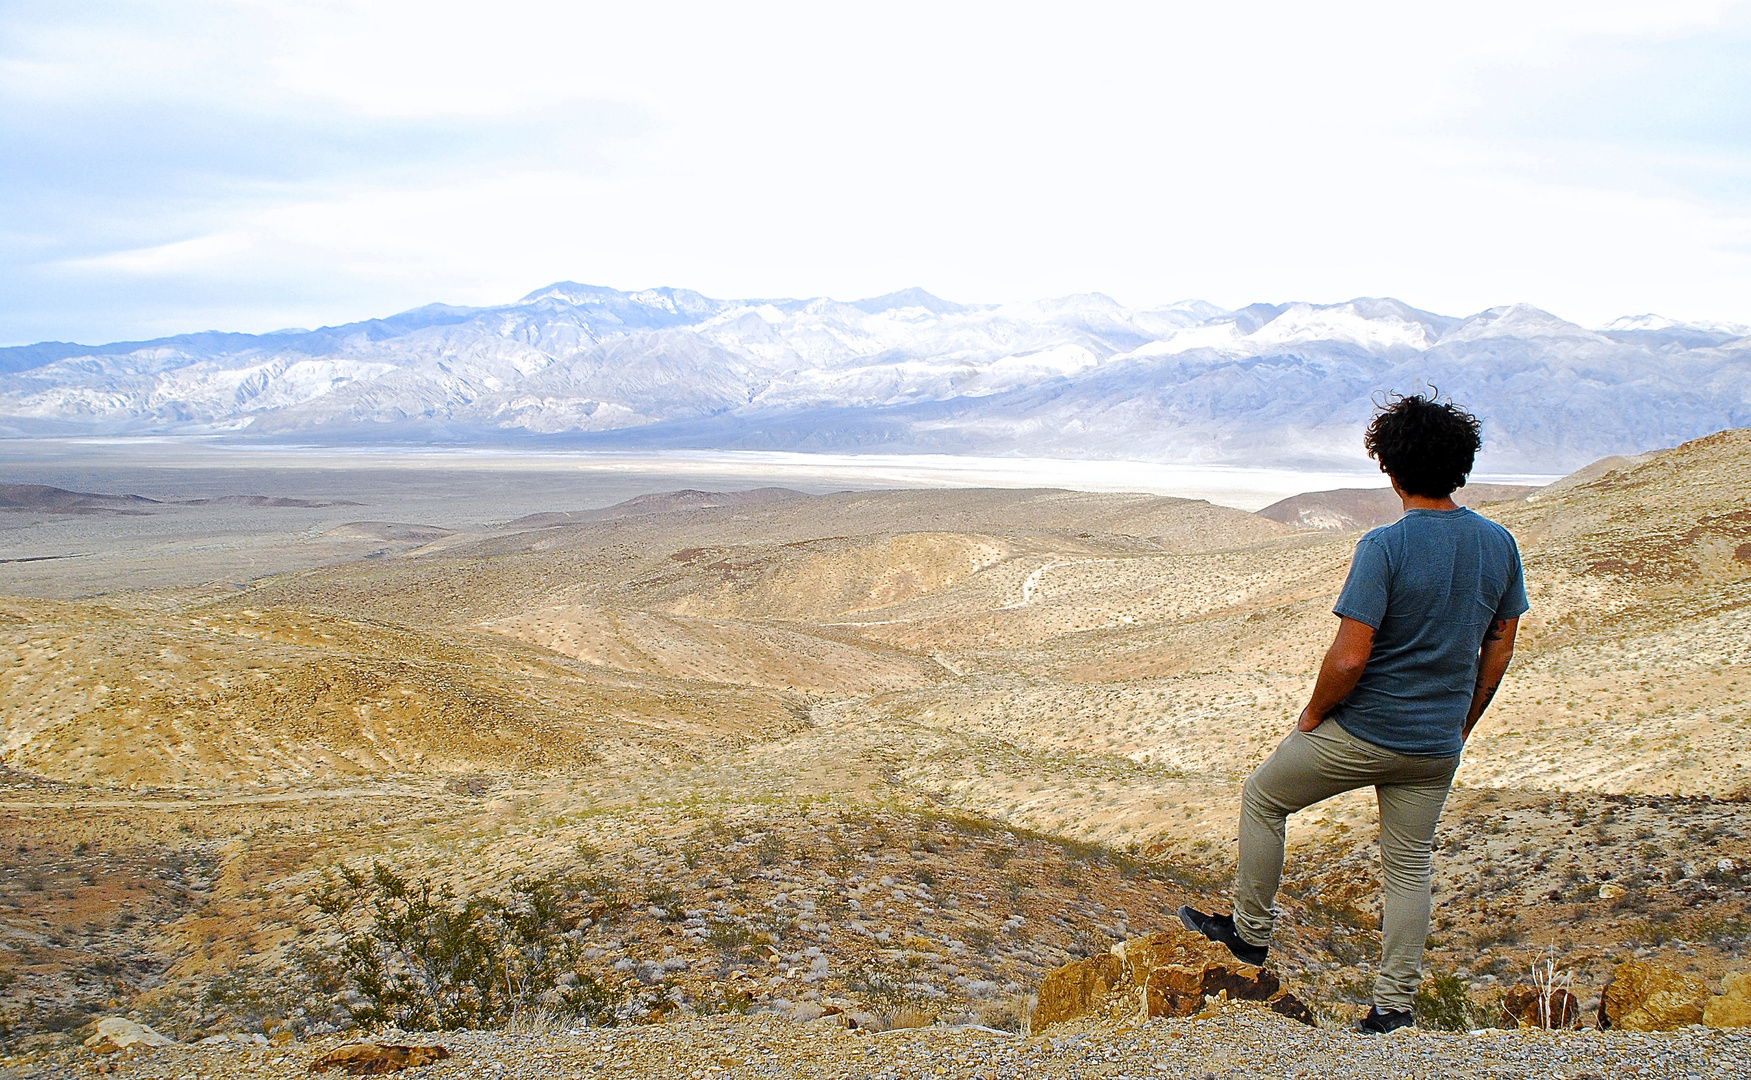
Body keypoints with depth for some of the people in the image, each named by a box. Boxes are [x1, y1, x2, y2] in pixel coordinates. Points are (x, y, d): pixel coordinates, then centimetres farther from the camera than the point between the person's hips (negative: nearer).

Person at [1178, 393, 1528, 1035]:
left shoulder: (1385, 547, -21)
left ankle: (1250, 930, 28)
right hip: (1437, 747, 6)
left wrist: (1314, 714, -6)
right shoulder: (1499, 544, -1)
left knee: (1262, 797, 17)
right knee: (1410, 867, 17)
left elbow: (1349, 658, -24)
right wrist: (1462, 723, 20)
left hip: (1361, 734, -6)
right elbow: (1499, 649, 9)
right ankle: (1394, 1006, 23)